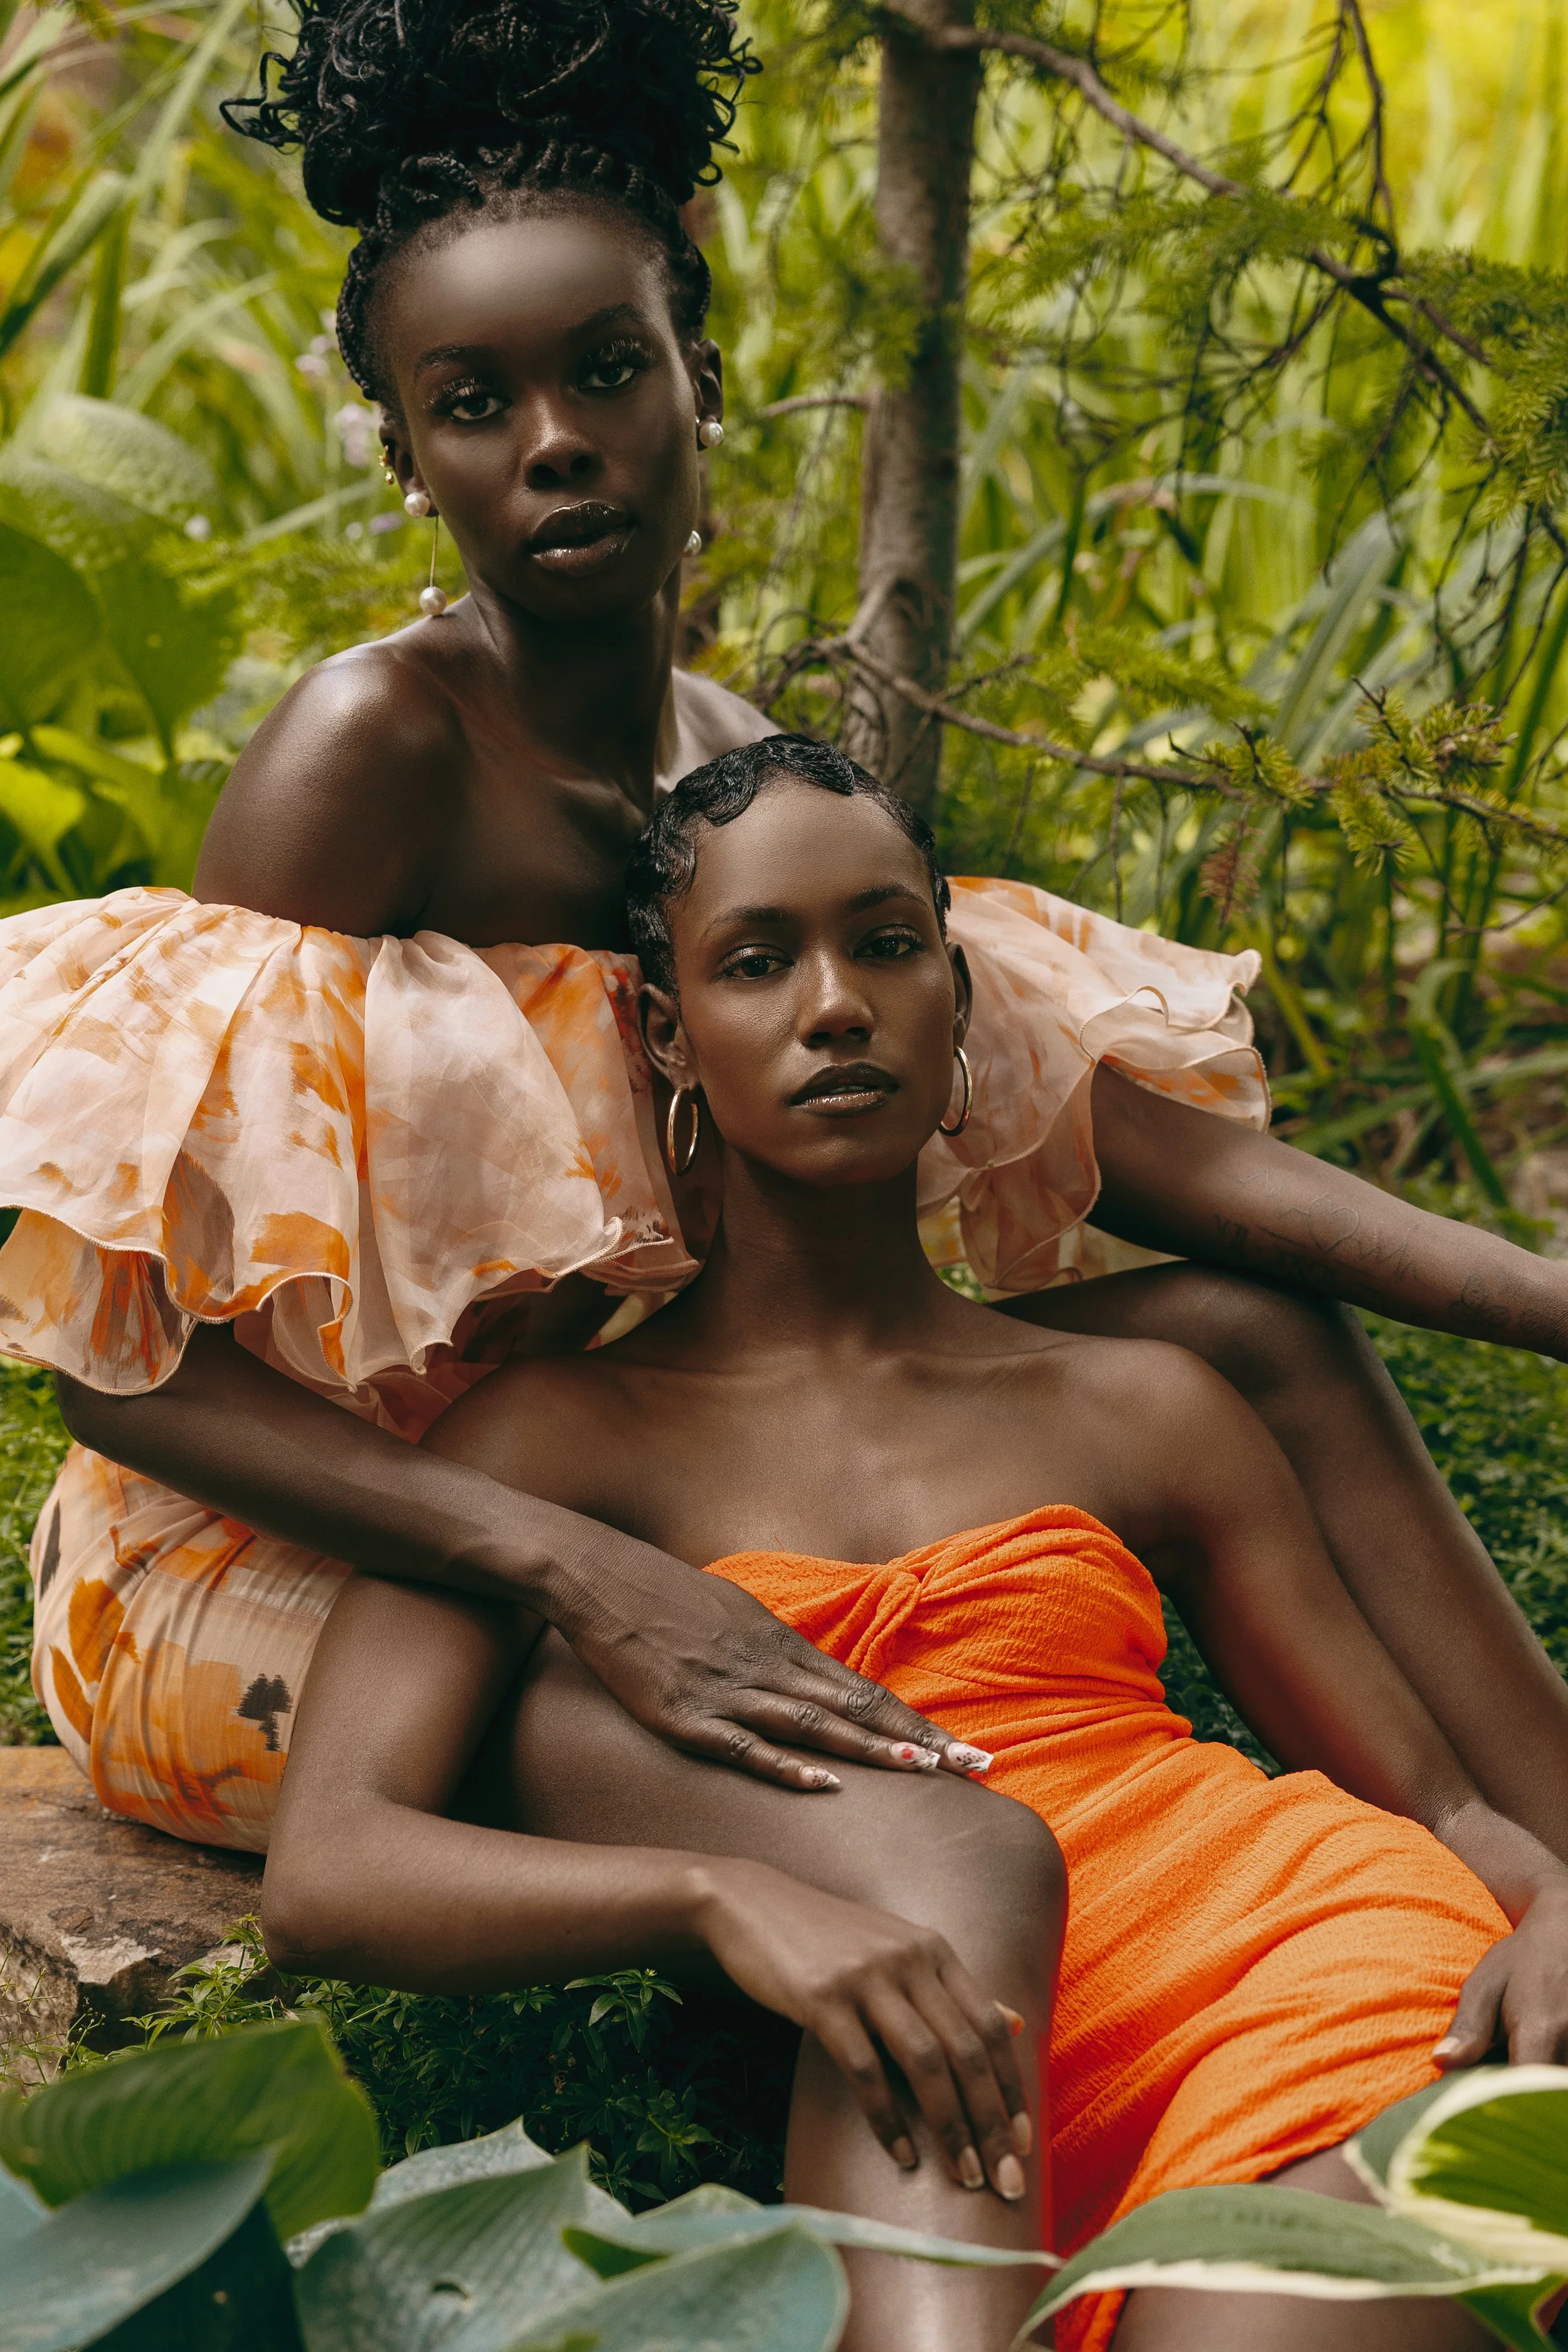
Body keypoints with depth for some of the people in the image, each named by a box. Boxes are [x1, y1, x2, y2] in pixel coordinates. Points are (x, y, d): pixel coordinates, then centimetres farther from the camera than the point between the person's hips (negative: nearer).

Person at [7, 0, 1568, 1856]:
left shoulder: (741, 764, 4)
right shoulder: (381, 743, -18)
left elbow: (1148, 1141, 2)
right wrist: (583, 1572, -36)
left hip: (608, 1474, 7)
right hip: (288, 1559, -7)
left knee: (1258, 1339, 1)